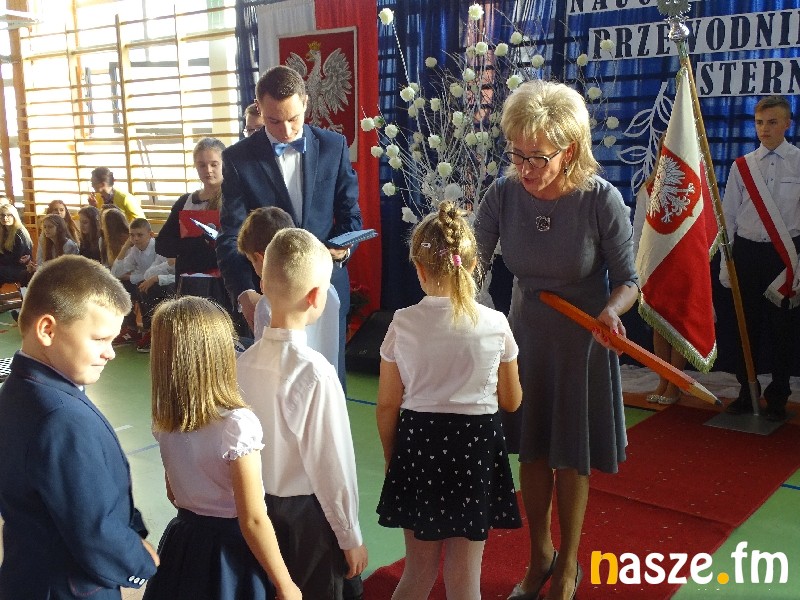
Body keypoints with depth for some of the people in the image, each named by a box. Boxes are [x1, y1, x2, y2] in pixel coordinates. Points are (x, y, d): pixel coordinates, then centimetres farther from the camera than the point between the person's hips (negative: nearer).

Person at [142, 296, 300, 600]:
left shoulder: (164, 422, -5)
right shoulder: (237, 424, -25)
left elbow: (174, 494, 9)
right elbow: (253, 521, -21)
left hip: (181, 541, 6)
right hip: (231, 550, -6)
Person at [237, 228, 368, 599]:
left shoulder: (243, 362, -7)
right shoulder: (314, 372, -24)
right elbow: (330, 465, -19)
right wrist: (350, 537, -6)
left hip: (257, 510, 5)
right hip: (307, 515, -5)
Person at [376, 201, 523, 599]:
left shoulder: (403, 324, -9)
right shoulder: (495, 324, -8)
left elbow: (387, 407, -3)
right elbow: (511, 401, 3)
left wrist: (391, 459, 11)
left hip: (418, 445, 1)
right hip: (477, 446, 0)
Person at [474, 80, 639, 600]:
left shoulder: (602, 200, -22)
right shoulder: (504, 193, -16)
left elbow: (627, 280, -13)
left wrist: (611, 310, -34)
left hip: (582, 342, -3)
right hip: (525, 336, 3)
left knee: (571, 458, 12)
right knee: (532, 452, 16)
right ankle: (540, 556, 40)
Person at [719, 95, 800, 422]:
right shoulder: (742, 166, 6)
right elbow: (728, 217, 8)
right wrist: (726, 263, 6)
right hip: (747, 251, 2)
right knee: (747, 325, 10)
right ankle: (746, 392, 24)